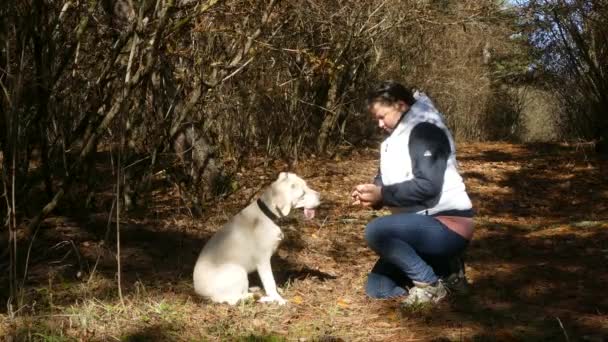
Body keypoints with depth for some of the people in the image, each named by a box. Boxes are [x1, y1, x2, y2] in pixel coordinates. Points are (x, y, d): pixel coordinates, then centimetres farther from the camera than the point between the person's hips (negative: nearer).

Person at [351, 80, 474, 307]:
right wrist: (371, 195, -8)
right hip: (420, 225, 10)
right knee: (377, 288, 6)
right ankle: (443, 269, 15)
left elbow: (428, 186, -24)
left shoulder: (425, 130, -14)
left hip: (447, 225, -10)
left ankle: (430, 283, -14)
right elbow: (387, 181, 14)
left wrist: (382, 195, -21)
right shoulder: (395, 140, 15)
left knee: (377, 231, -30)